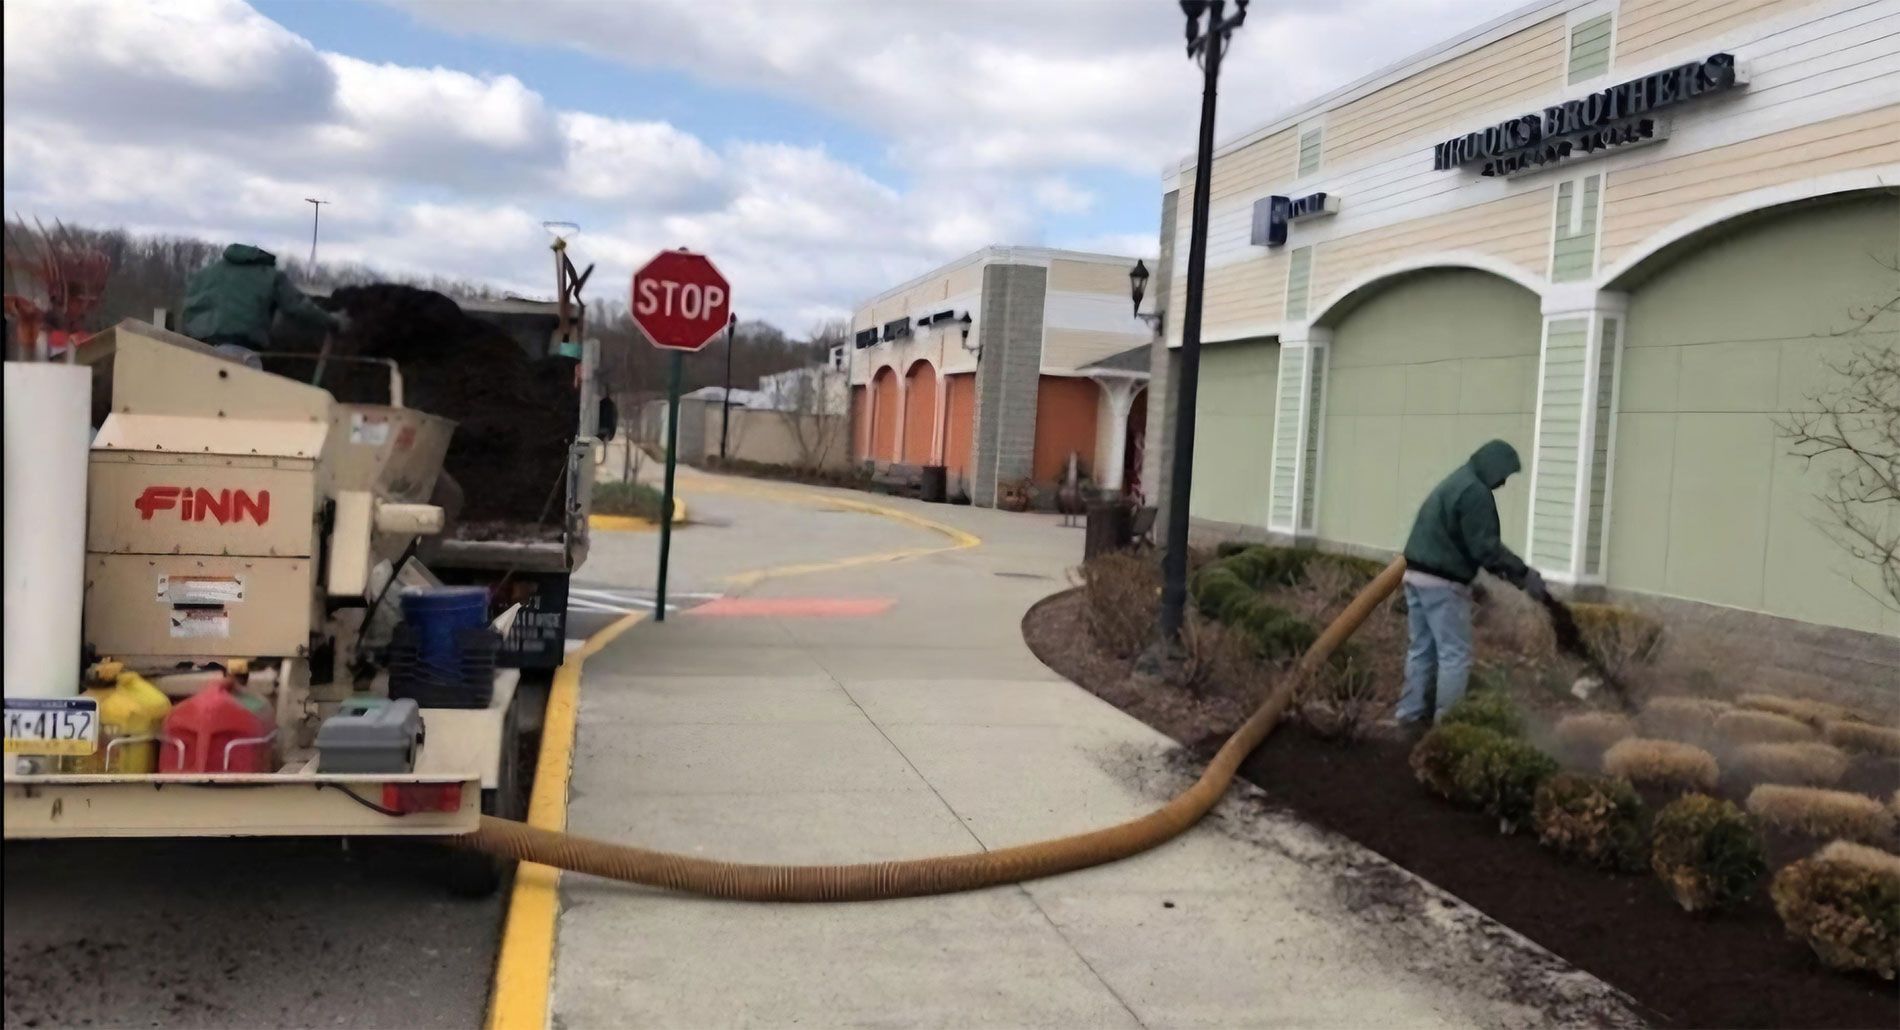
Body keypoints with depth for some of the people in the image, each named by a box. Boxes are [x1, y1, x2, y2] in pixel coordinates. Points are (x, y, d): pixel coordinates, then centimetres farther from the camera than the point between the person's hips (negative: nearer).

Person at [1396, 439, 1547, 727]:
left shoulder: (1455, 482, 17)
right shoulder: (1475, 491, -15)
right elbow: (1485, 546, -18)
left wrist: (1506, 570, 18)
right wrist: (1523, 573, -11)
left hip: (1416, 574, 10)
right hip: (1442, 582, -10)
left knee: (1422, 648, 16)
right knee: (1456, 654, -1)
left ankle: (1412, 711, 21)